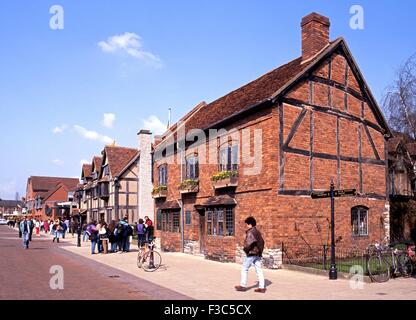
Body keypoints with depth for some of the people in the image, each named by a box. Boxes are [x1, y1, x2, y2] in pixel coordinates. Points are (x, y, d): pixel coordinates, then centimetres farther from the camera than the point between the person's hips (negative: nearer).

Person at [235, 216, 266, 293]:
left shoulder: (250, 232, -15)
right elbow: (262, 242, 18)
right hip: (258, 254, 8)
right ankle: (262, 287, 7)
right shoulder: (257, 232, 12)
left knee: (244, 269, 5)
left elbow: (249, 243, -25)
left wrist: (246, 249, -9)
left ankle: (243, 285, 10)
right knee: (259, 270, 7)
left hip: (251, 253, -8)